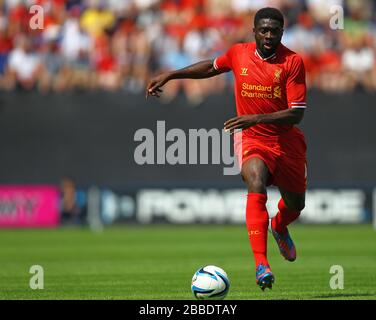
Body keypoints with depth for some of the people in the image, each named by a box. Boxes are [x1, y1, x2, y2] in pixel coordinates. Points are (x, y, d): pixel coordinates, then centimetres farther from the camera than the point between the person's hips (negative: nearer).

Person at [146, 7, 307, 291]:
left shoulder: (293, 62, -13)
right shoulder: (239, 54, -4)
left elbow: (297, 114, -19)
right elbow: (212, 67, 20)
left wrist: (256, 118, -30)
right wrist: (170, 75, 18)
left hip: (288, 141, 1)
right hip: (251, 139, -1)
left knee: (296, 203, 16)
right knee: (256, 186, -30)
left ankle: (280, 227, 57)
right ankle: (261, 265, -38)